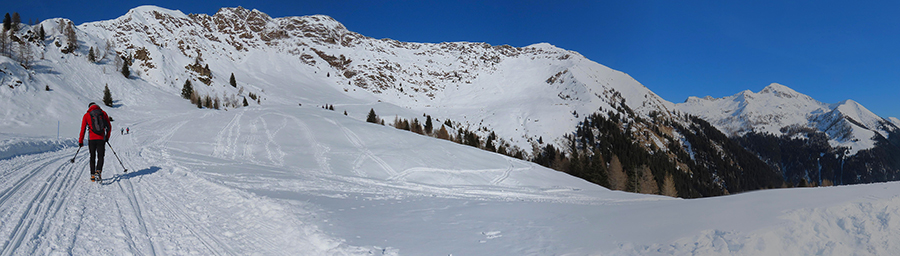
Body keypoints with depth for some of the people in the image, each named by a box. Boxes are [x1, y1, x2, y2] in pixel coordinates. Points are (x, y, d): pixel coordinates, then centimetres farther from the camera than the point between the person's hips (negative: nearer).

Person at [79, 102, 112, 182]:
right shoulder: (103, 113, 7)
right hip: (101, 139, 0)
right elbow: (109, 127, 9)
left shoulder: (86, 115, 5)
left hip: (91, 139, 0)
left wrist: (80, 141, 10)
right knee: (100, 157, 6)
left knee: (92, 157, 12)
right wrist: (107, 137, 22)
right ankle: (98, 171, -18)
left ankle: (93, 175, 11)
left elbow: (83, 129, 4)